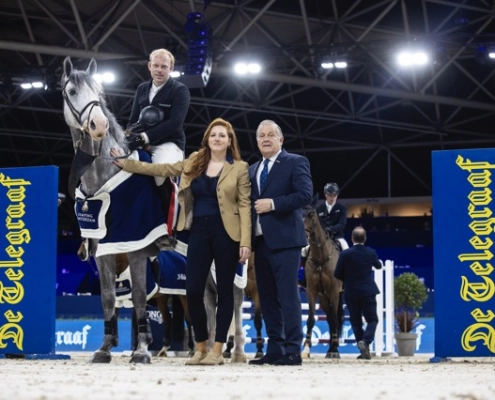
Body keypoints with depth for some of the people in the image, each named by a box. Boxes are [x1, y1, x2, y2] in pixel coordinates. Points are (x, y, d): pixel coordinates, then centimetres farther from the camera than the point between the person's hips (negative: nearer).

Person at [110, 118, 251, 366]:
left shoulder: (239, 168, 1)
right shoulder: (194, 162, 12)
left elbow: (244, 205, -4)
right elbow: (161, 169, 17)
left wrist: (245, 241, -12)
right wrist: (125, 163, 14)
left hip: (226, 233, -4)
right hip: (199, 231, 4)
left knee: (224, 290, 1)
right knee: (193, 290, -1)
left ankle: (217, 350, 7)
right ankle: (200, 347, 14)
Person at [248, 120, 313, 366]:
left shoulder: (295, 162, 1)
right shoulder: (252, 170, 21)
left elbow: (305, 194, -11)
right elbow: (251, 202, 20)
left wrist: (273, 204, -17)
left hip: (284, 238, -7)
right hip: (260, 240, 7)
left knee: (288, 294, -9)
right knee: (267, 297, 7)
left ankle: (292, 351, -10)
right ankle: (274, 349, 12)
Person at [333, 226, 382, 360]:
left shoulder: (345, 254, -11)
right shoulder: (371, 253, -4)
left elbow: (337, 274, -6)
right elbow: (378, 266, 17)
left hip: (351, 293, 0)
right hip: (368, 292, 0)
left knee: (356, 321, 10)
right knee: (372, 319, 8)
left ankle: (364, 350, 7)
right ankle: (365, 340, -19)